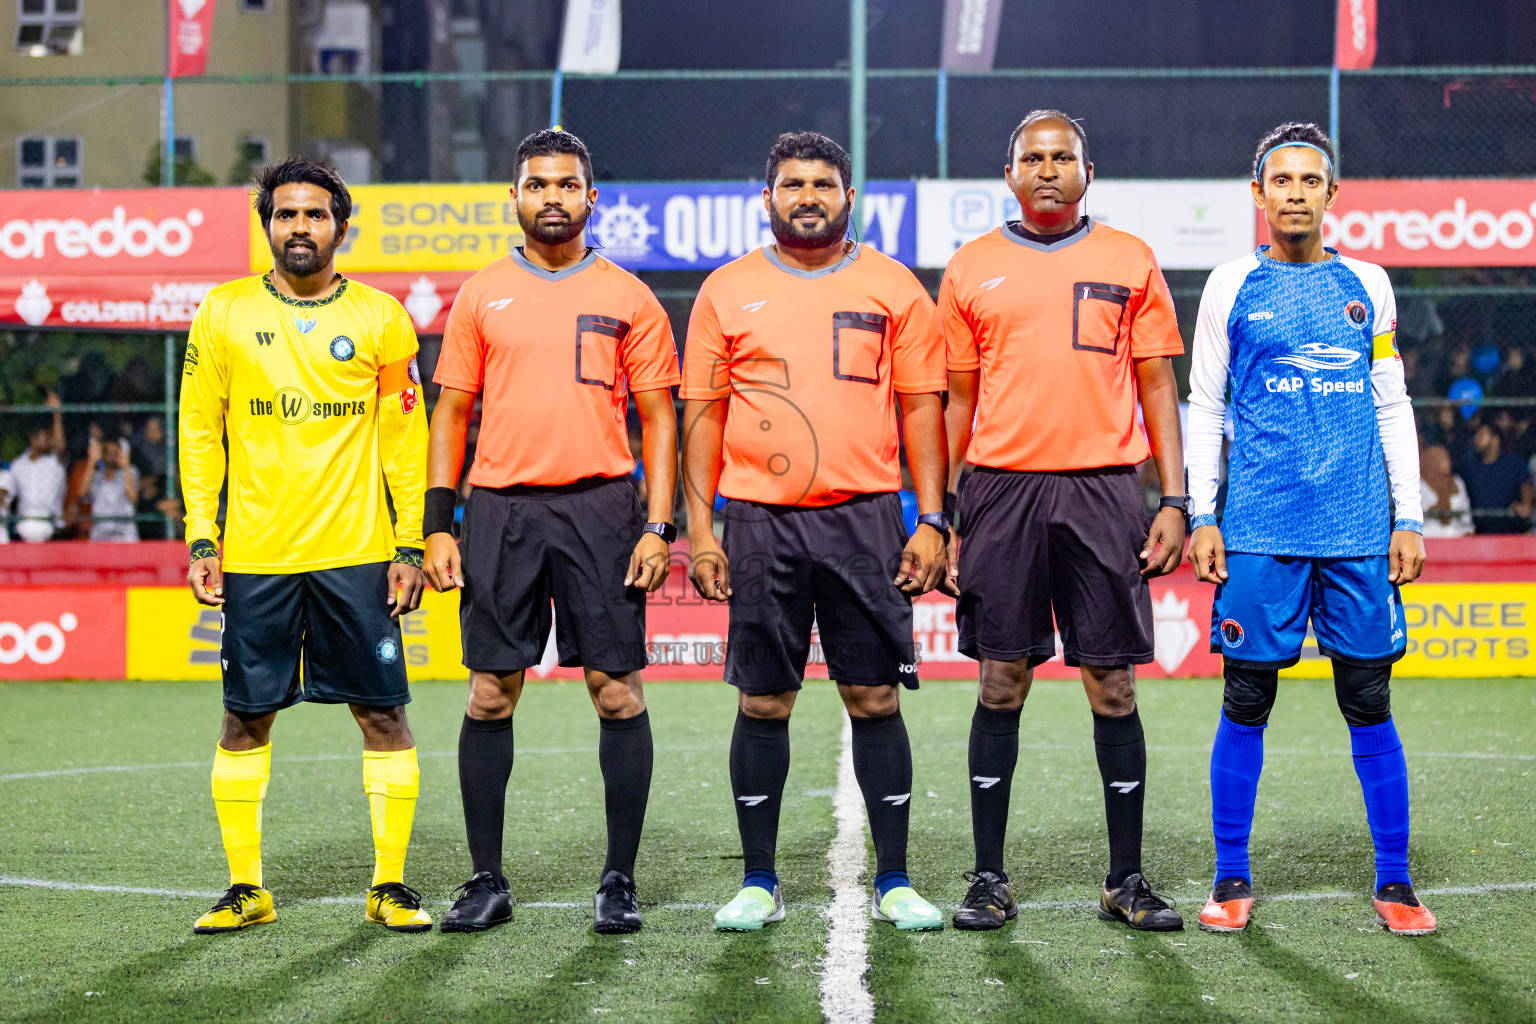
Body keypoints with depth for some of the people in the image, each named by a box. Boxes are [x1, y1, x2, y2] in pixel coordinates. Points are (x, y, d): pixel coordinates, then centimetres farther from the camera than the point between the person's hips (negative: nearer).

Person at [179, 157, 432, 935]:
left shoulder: (381, 319, 4)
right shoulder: (223, 315, 4)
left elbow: (406, 440, 7)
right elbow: (200, 433, 6)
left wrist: (410, 545, 1)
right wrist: (201, 540, -1)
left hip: (358, 552, 0)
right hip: (254, 555, 0)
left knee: (384, 714, -1)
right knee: (245, 720, 5)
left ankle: (390, 886, 9)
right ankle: (245, 888, 16)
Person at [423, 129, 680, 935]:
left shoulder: (627, 297, 7)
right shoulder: (481, 296, 10)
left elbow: (658, 418, 6)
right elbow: (451, 412, 11)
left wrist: (659, 526, -4)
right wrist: (436, 527, 2)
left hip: (600, 506, -1)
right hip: (501, 508, 1)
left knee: (617, 691, -2)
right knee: (489, 694, 2)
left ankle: (620, 881, 7)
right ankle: (486, 880, 11)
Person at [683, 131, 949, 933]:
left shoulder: (893, 288, 7)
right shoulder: (728, 291, 8)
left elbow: (922, 406, 6)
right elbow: (703, 413, 8)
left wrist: (932, 521, -1)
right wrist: (699, 529, 1)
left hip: (865, 518, 0)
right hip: (760, 521, 0)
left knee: (876, 698, 1)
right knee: (763, 702, 3)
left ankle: (893, 882, 9)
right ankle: (758, 882, 12)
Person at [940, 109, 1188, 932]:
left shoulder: (1129, 262, 8)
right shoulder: (971, 270, 9)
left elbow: (1158, 387, 8)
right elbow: (956, 402, 11)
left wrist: (1174, 501, 0)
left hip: (1102, 491, 0)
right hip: (1001, 491, 0)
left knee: (1113, 687, 1)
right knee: (1001, 686, 2)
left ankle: (1126, 880, 10)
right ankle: (989, 879, 10)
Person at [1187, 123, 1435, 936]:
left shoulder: (1367, 285, 11)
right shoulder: (1232, 287, 6)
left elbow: (1392, 406, 13)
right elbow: (1203, 406, 7)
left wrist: (1409, 518, 7)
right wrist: (1201, 517, 0)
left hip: (1359, 531, 1)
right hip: (1260, 529, -1)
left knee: (1369, 702, 3)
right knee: (1246, 700, 1)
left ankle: (1394, 881, 11)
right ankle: (1231, 878, 12)